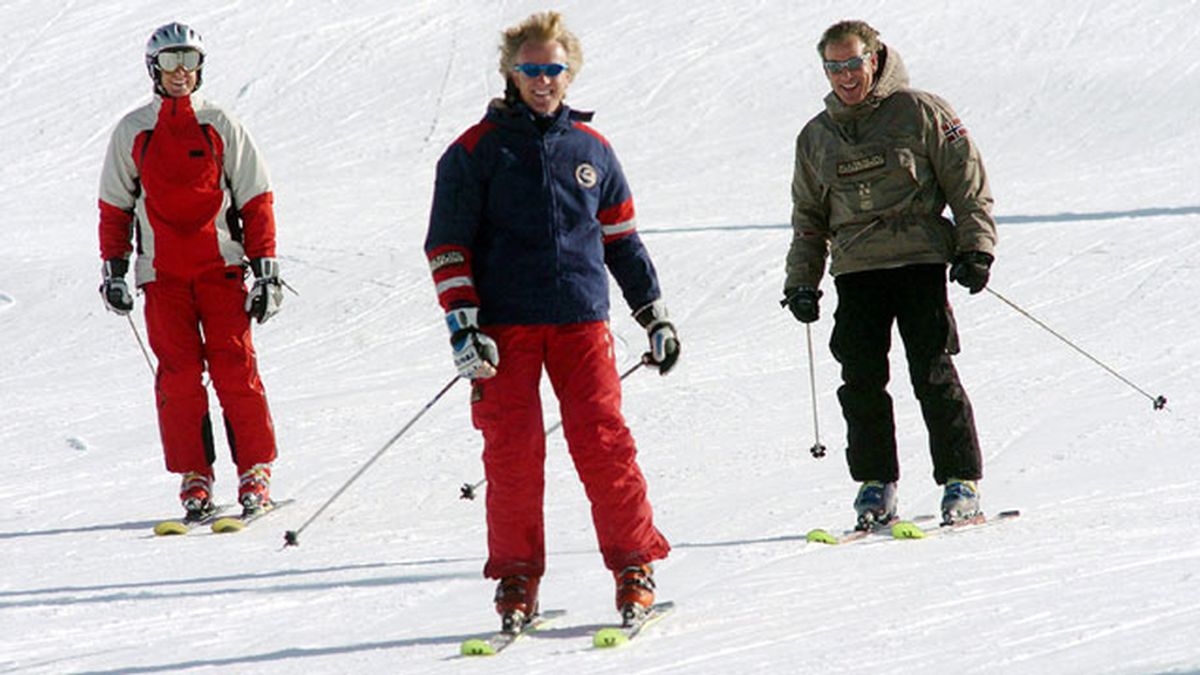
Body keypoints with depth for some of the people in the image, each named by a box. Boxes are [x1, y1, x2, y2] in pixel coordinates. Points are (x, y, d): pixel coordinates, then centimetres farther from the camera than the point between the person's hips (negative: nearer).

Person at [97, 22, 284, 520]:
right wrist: (113, 269, 7)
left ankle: (256, 472, -1)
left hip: (221, 264, -1)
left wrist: (266, 270, 0)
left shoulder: (221, 126, 5)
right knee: (178, 373, -5)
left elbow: (255, 200, 6)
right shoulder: (133, 132, 9)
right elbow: (115, 206, 14)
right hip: (161, 271, 1)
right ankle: (193, 478, -1)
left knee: (235, 367, -7)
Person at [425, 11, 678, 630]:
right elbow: (448, 244, 1)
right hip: (504, 327, -2)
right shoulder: (476, 151, 3)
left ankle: (634, 567, 1)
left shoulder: (591, 149, 12)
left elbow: (621, 239, 21)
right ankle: (516, 579, 5)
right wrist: (461, 322, -9)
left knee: (603, 440, -7)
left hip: (581, 322, 2)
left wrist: (654, 314, 20)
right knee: (512, 451, -4)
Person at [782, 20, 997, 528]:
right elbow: (809, 217, 23)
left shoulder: (920, 113, 1)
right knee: (862, 381, -3)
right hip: (856, 271, 4)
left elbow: (968, 182, 2)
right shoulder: (816, 138, 15)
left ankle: (962, 484, -4)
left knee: (934, 373, -8)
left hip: (920, 261, -4)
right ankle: (876, 485, 8)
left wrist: (975, 249, -6)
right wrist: (802, 281, 15)